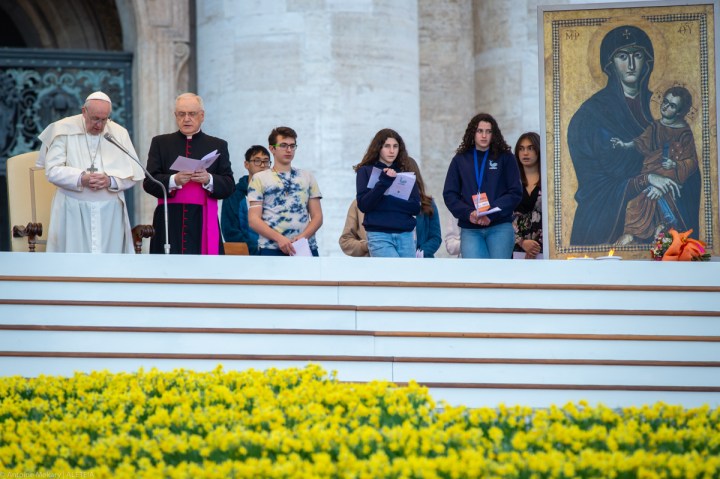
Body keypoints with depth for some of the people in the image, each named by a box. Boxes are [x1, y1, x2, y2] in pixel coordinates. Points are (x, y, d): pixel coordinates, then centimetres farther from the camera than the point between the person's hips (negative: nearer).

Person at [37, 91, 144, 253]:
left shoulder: (119, 133, 7)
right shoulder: (64, 130, 0)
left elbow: (133, 173, 3)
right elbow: (52, 170, -6)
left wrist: (110, 181, -15)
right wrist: (81, 179, -21)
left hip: (109, 213, 2)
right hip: (73, 213, -2)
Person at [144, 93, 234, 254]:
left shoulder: (218, 146, 14)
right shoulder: (160, 143, 14)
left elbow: (229, 186, 6)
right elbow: (149, 183, 4)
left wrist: (209, 180, -14)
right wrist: (173, 180, -15)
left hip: (203, 225, 0)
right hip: (169, 223, 0)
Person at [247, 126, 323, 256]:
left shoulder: (307, 177, 17)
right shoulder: (259, 179, 10)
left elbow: (317, 216, 12)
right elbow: (254, 219, 1)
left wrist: (303, 237, -8)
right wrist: (279, 238, -14)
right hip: (272, 249, -2)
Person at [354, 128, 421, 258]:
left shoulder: (406, 172, 13)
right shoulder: (366, 171, 5)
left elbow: (416, 207, 4)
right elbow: (363, 205, -6)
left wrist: (389, 199, -10)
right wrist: (384, 182, -16)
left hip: (405, 236, 4)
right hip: (379, 236, -4)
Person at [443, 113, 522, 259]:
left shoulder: (505, 158, 8)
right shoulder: (460, 160, 12)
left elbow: (515, 192, 1)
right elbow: (449, 194, 8)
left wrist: (491, 214, -12)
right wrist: (468, 213, -11)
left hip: (500, 227, -1)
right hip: (470, 229, 1)